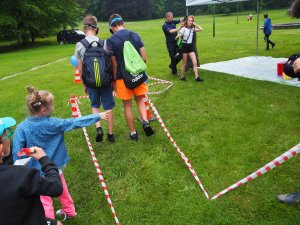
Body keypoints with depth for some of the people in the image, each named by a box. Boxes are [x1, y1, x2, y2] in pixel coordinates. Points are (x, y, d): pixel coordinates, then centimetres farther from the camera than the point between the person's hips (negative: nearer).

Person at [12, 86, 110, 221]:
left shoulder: (22, 128, -17)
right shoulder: (53, 123, -16)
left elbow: (17, 152, -14)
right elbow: (76, 122, -10)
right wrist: (98, 116, -3)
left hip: (37, 171, -2)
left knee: (44, 200, 11)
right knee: (62, 190, 26)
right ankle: (69, 211, 48)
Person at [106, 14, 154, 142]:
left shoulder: (111, 40, -9)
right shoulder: (135, 35, 1)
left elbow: (114, 64, -9)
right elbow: (144, 58, 1)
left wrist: (114, 80, 2)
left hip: (123, 77, -3)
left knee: (127, 105, 10)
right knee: (140, 100, 22)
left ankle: (133, 133, 20)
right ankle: (145, 122, 2)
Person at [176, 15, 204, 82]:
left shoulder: (192, 29, 6)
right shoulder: (183, 29, -9)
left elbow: (201, 29, 7)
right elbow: (177, 37, -13)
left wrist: (195, 24, 1)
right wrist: (178, 36, -35)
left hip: (191, 46, 5)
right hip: (185, 46, -5)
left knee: (195, 62, -4)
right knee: (184, 63, 4)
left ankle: (196, 77, -3)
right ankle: (182, 77, 18)